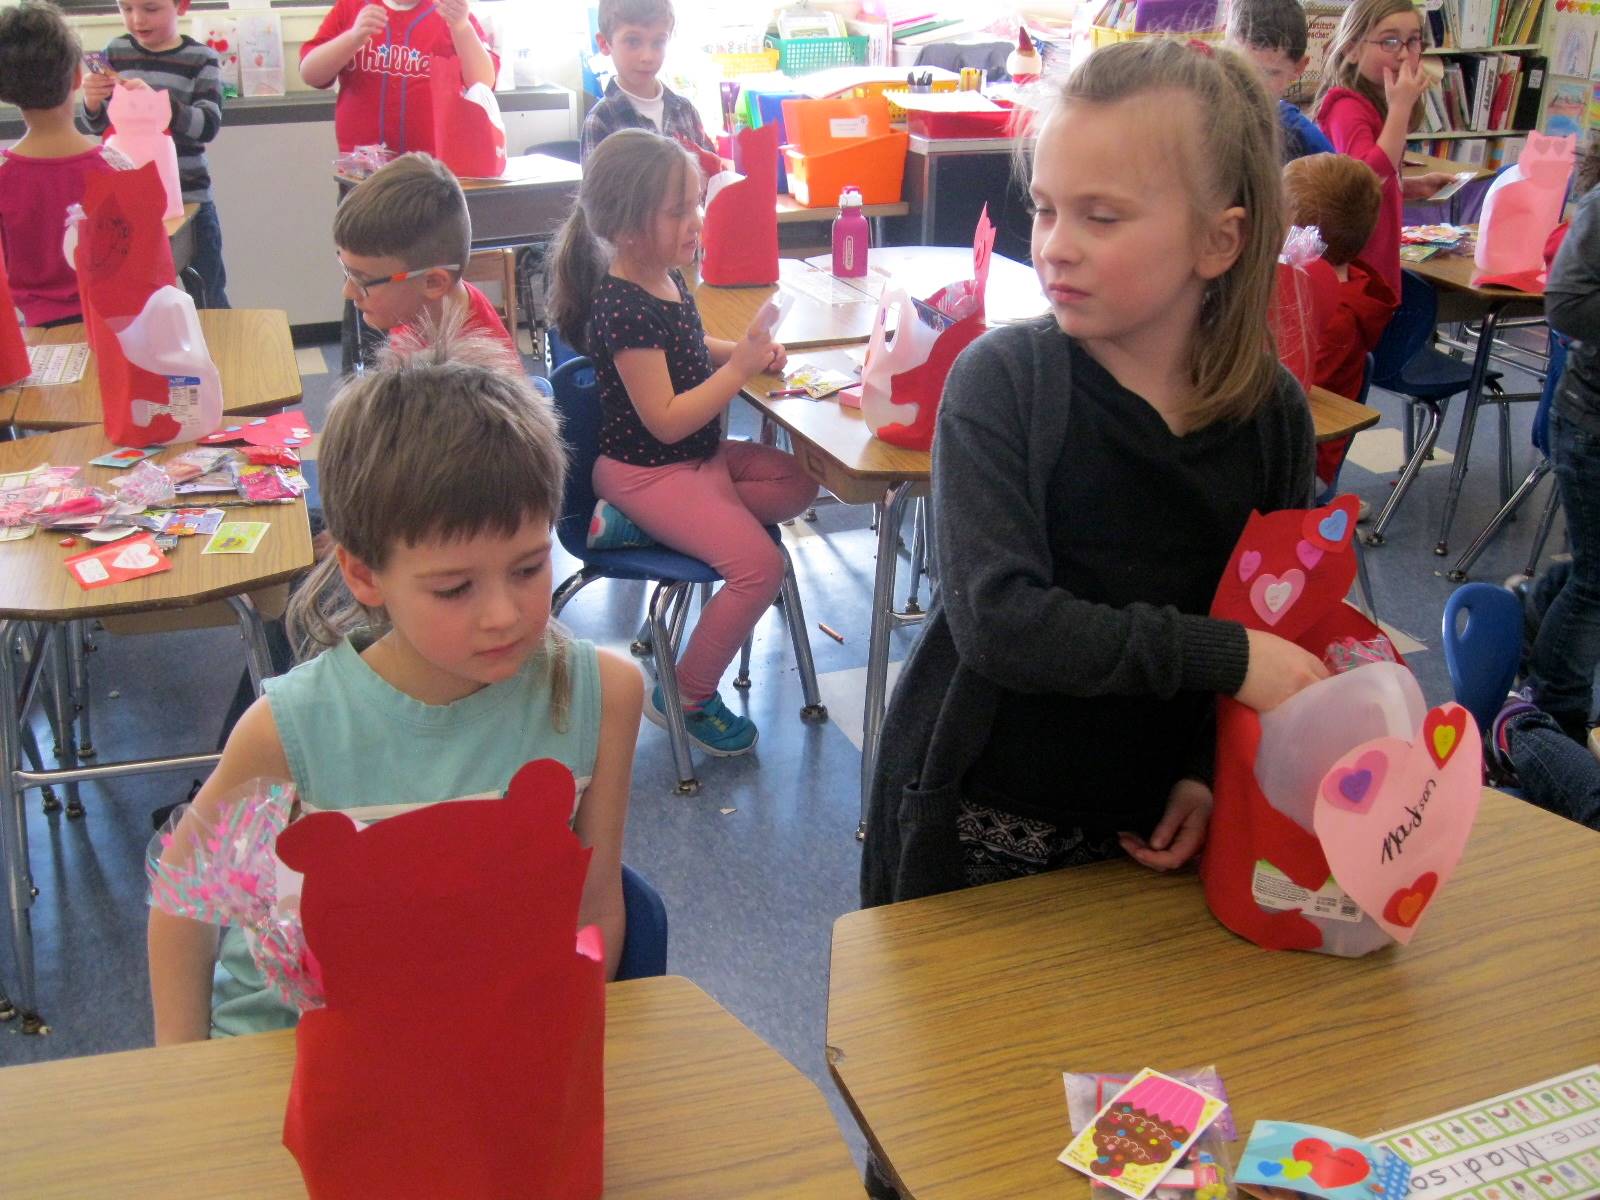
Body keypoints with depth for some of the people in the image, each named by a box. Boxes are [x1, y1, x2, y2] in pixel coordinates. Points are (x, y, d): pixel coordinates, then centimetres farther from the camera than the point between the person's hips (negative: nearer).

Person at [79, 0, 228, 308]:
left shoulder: (201, 58, -6)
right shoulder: (116, 50, 4)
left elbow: (208, 126, -18)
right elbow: (97, 126, 9)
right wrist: (92, 103, -14)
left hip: (189, 197, -3)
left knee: (209, 299, 7)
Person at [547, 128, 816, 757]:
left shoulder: (666, 280, 3)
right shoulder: (623, 309, -25)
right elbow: (666, 421, -26)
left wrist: (744, 349, 6)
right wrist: (739, 368, -22)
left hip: (701, 454, 10)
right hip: (647, 472, -10)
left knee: (798, 484, 9)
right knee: (759, 563, -18)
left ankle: (661, 526, 1)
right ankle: (685, 699, -1)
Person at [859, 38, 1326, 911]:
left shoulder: (1273, 413, -5)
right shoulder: (1001, 380, -15)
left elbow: (1271, 624, 6)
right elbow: (1000, 619, -26)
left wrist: (1206, 771, -7)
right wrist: (1222, 655, -27)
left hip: (1144, 822, 3)